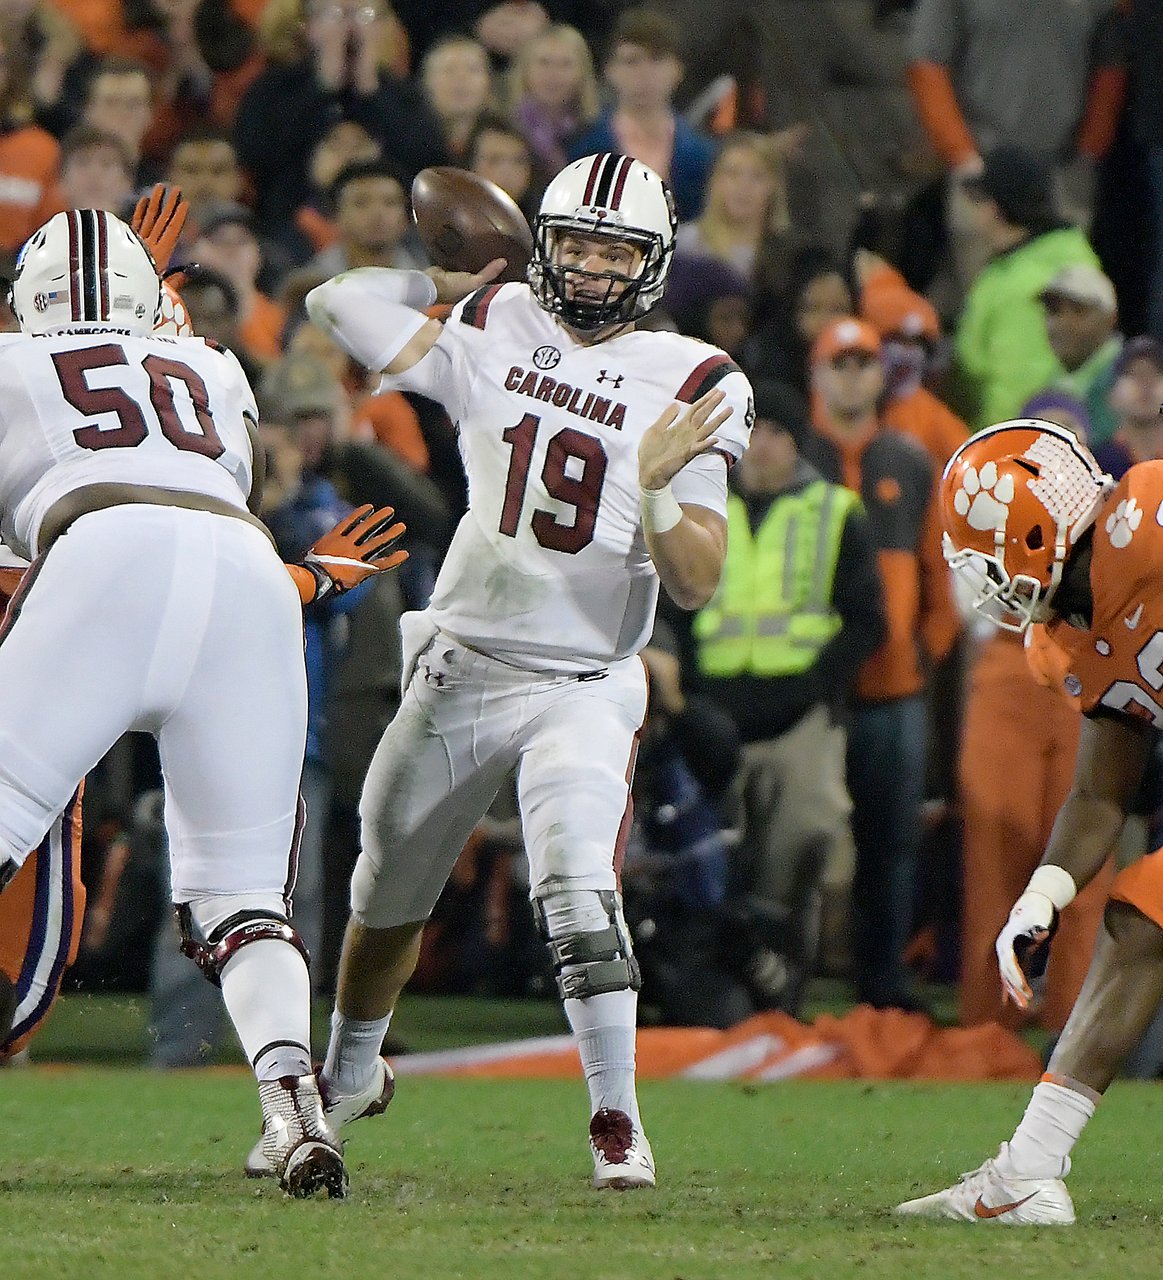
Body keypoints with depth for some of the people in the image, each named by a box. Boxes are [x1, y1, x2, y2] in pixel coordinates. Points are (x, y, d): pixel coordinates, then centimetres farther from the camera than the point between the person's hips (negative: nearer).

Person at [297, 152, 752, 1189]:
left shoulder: (689, 385, -8)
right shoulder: (490, 335, -2)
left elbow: (696, 583, -12)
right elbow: (338, 302, 10)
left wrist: (658, 491, -28)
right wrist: (448, 278, 9)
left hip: (585, 685, -3)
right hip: (460, 669, 3)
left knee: (579, 891, -26)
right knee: (389, 897, 18)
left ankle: (618, 1121, -15)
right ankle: (347, 1079, 44)